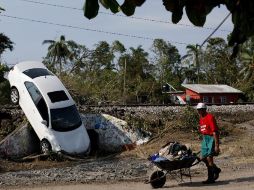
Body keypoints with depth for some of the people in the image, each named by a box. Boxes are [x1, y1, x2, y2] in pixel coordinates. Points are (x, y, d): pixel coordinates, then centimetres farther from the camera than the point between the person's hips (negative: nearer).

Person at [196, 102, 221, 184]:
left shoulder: (210, 117, -14)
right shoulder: (201, 119, 13)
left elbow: (215, 132, -18)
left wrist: (216, 145, -23)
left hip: (211, 138, -9)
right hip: (205, 138, 9)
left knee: (209, 158, -13)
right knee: (203, 158, 6)